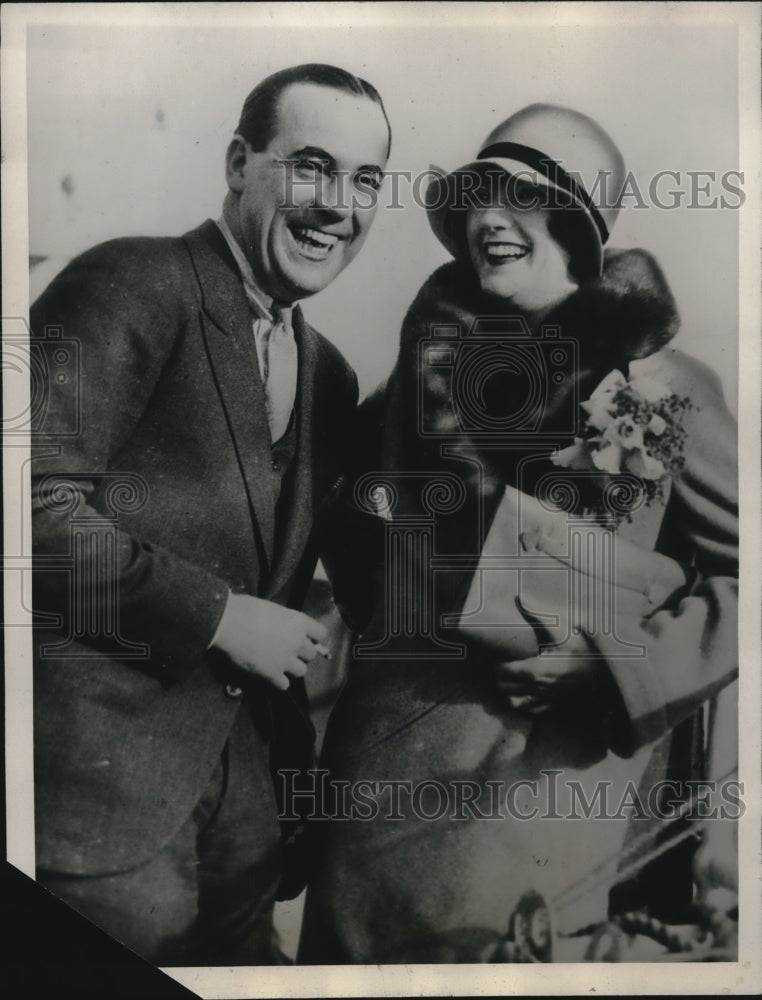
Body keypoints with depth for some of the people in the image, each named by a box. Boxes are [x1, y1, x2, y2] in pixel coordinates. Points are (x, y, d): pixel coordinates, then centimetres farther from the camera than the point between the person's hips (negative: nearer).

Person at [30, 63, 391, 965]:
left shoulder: (330, 374, 12)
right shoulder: (133, 286, -12)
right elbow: (36, 504, -21)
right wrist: (221, 616, -18)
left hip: (247, 769, 7)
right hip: (103, 762, -7)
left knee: (242, 954, 20)